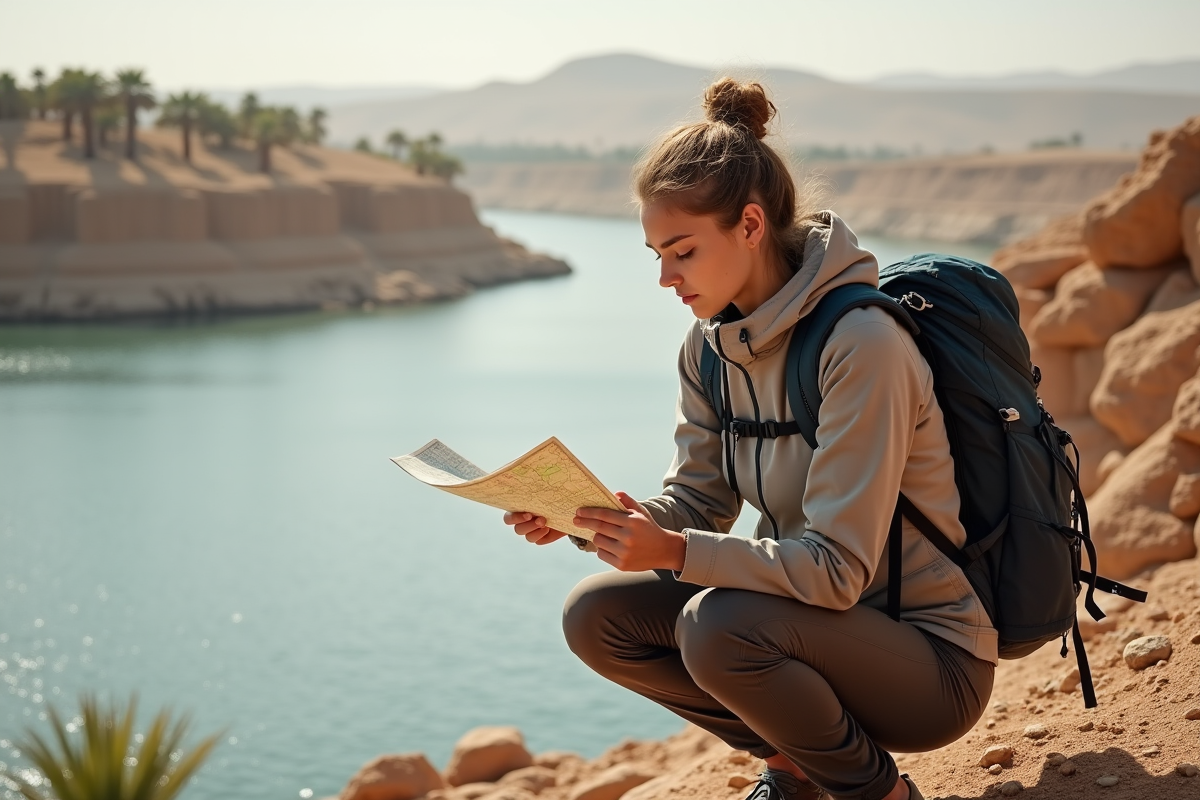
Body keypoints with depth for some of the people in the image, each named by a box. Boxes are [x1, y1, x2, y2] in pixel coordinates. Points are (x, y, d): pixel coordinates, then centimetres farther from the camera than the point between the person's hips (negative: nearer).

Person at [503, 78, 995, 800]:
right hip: (813, 614, 8)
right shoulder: (711, 346, 0)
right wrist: (582, 517, -14)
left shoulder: (861, 344, -25)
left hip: (933, 661, -8)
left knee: (718, 626, -32)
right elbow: (696, 503, 3)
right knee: (597, 617, -5)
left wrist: (676, 551, -34)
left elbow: (837, 568, -28)